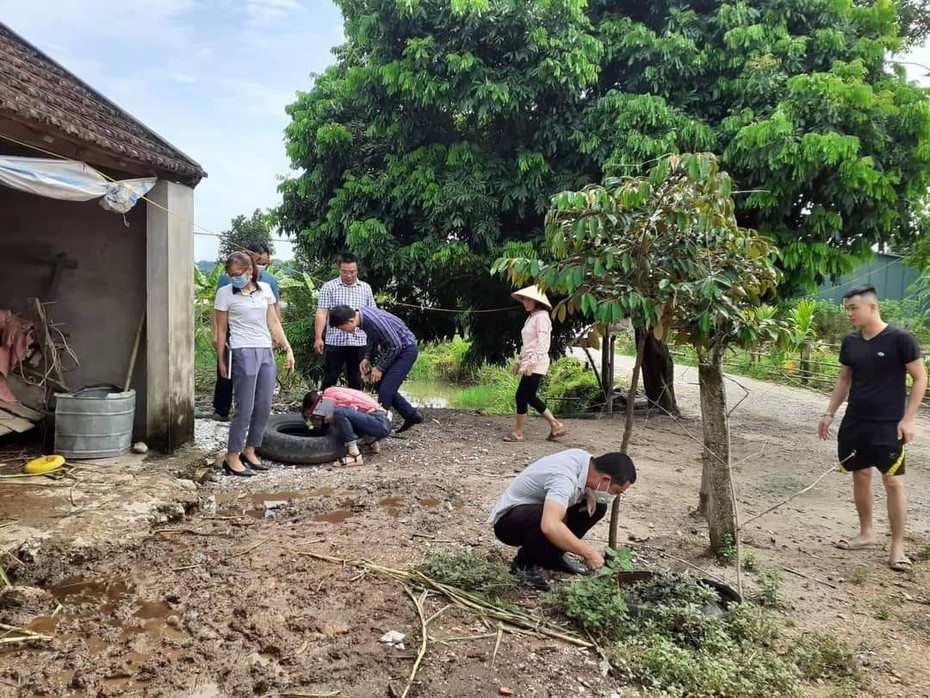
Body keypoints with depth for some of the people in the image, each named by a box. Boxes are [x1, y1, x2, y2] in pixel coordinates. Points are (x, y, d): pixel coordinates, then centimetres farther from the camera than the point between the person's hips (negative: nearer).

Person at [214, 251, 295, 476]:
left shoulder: (265, 289, 9)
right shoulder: (225, 293, -2)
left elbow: (274, 323, 13)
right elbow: (221, 331, 2)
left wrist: (288, 349, 8)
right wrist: (222, 361, 0)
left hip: (266, 352, 5)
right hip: (243, 353, -5)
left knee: (264, 407, 6)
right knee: (245, 408, -6)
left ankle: (249, 451, 21)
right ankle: (232, 458, 5)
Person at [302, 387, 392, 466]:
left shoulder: (329, 392, -6)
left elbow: (348, 399, -20)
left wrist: (333, 416, -9)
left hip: (380, 423, -10)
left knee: (339, 412, -23)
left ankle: (354, 456, -20)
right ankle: (372, 443, 19)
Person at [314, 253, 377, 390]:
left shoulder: (366, 288, 9)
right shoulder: (329, 287, 0)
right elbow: (321, 314, -5)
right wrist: (318, 338, -15)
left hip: (358, 343, 3)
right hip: (335, 342, -2)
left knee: (356, 381, 10)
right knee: (329, 379, 4)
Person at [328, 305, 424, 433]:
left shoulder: (374, 321, -32)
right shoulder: (362, 314, -6)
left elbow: (396, 346, -25)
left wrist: (380, 368, -15)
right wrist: (367, 358, 2)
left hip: (405, 349, -9)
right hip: (393, 349, 10)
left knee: (385, 389, -12)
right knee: (380, 385, 11)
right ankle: (411, 415, 21)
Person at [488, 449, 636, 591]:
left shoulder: (584, 457, -9)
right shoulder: (564, 478, -35)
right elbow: (550, 527, -49)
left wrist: (589, 494, -8)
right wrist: (588, 552, -36)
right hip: (507, 520, -9)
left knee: (597, 507, -2)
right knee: (557, 517, -38)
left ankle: (553, 555, 9)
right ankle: (525, 563, -10)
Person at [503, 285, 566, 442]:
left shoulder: (541, 317, -11)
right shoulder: (531, 318, 17)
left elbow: (543, 344, -19)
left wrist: (532, 363, -25)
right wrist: (519, 362, 21)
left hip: (536, 364, -10)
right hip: (528, 363, 10)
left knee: (521, 396, -6)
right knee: (530, 397, 12)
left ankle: (518, 433, 3)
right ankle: (556, 426, 18)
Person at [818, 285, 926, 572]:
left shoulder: (900, 339, -11)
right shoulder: (850, 342, 5)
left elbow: (920, 378, -8)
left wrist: (908, 418, -13)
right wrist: (829, 413, 10)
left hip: (888, 425, -5)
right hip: (854, 423, 6)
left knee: (893, 482, -3)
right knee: (860, 477, 12)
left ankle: (898, 547, 4)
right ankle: (867, 534, 26)